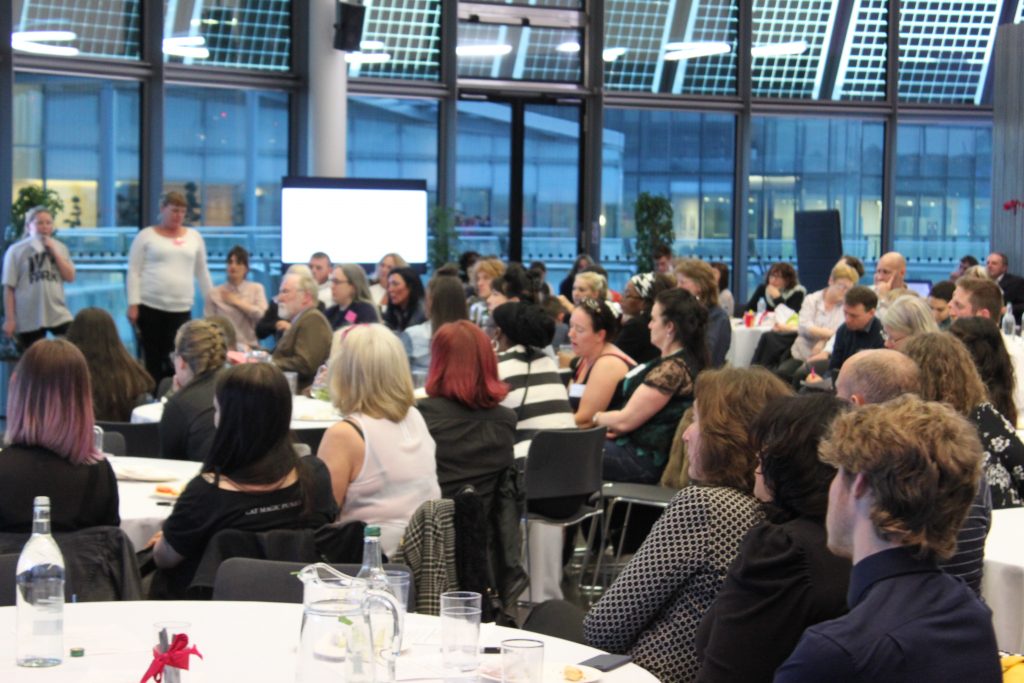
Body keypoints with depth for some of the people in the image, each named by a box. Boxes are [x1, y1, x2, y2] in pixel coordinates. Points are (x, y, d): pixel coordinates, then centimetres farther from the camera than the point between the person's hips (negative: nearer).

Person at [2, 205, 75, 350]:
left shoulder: (60, 248, 9)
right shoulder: (16, 250, -3)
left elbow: (70, 277, -1)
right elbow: (9, 288, -4)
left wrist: (54, 251, -6)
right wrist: (9, 319, -7)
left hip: (58, 313, 2)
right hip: (29, 318, -2)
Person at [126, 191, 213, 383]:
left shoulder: (194, 237, 13)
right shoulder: (146, 236, 3)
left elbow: (202, 273, 18)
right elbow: (133, 272, 0)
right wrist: (133, 304, -8)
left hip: (181, 309, 2)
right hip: (150, 307, -2)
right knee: (153, 360, 1)